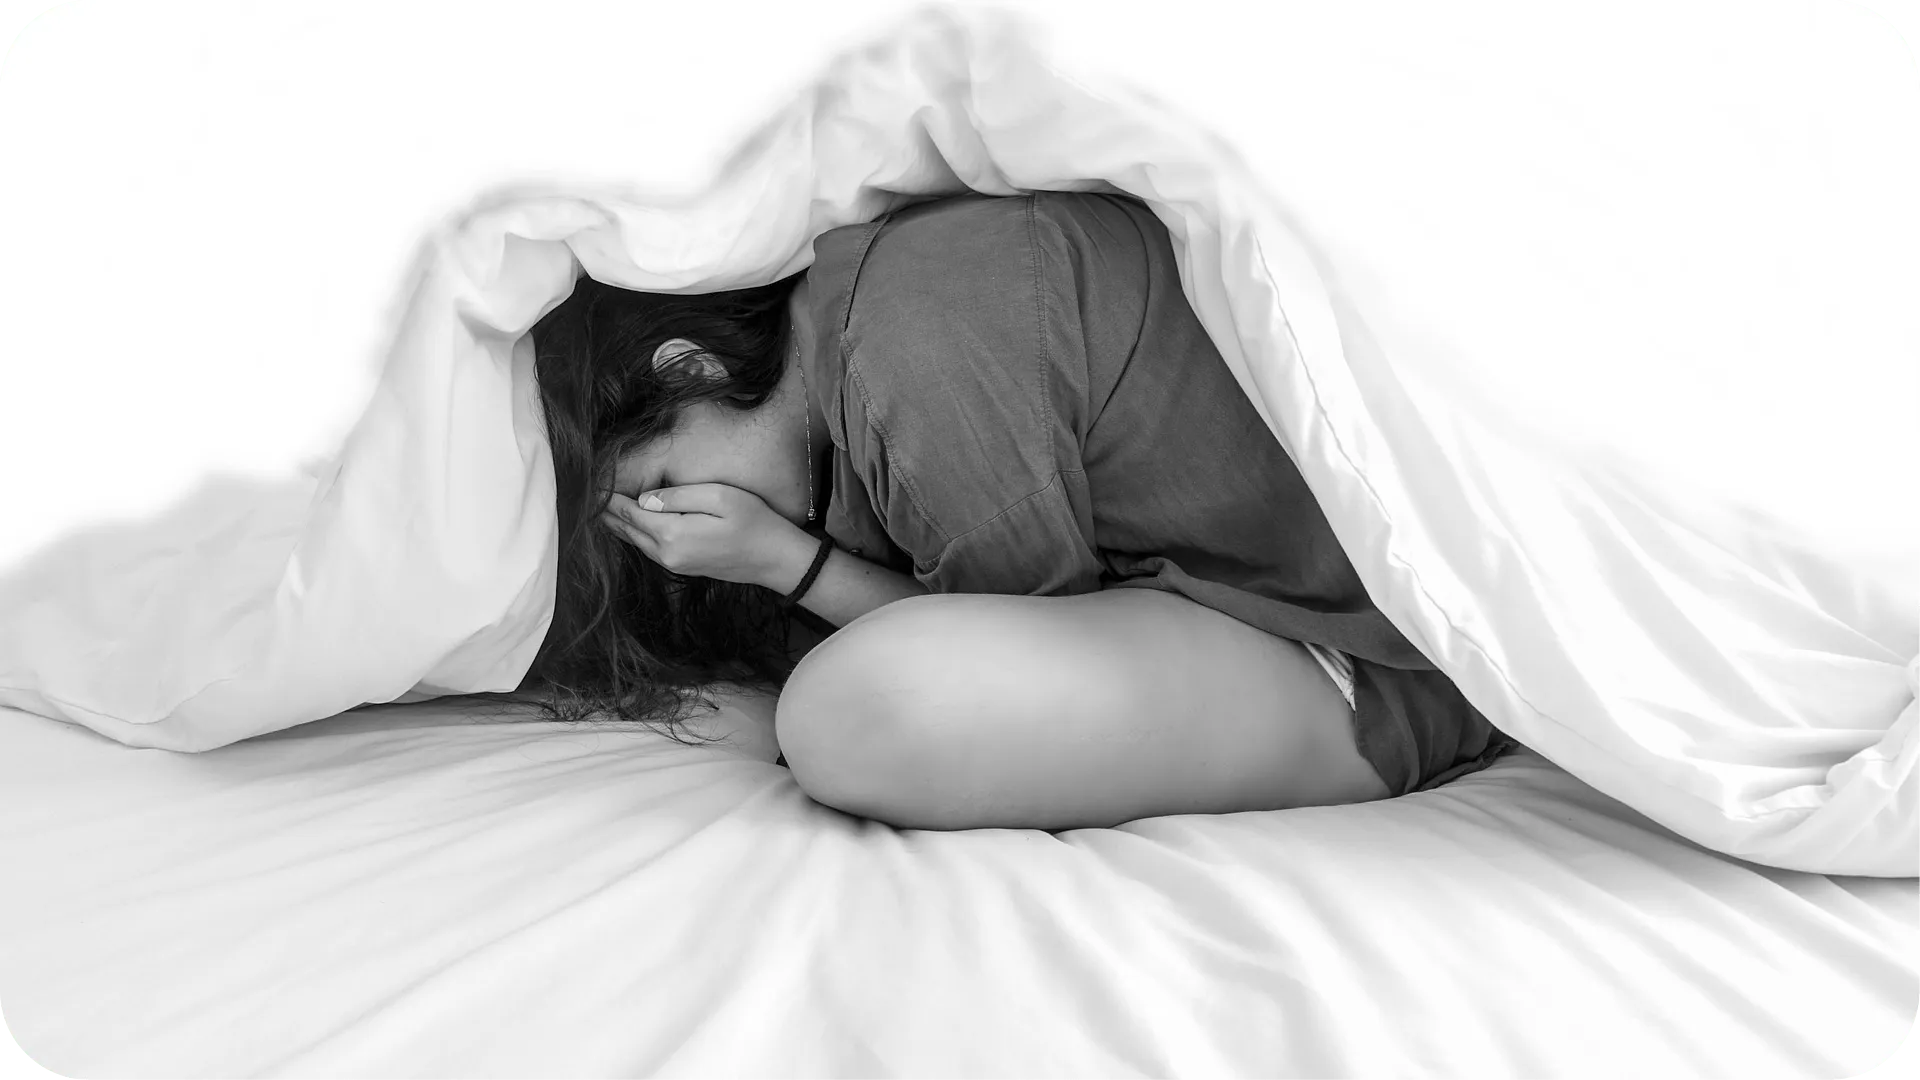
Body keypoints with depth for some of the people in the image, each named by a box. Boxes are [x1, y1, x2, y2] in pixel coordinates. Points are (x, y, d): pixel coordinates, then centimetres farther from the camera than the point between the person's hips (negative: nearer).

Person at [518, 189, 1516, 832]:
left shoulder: (922, 356, -25)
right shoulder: (873, 260, 6)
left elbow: (1049, 635, -10)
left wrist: (791, 564, -11)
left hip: (1375, 665, -10)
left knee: (847, 714, -29)